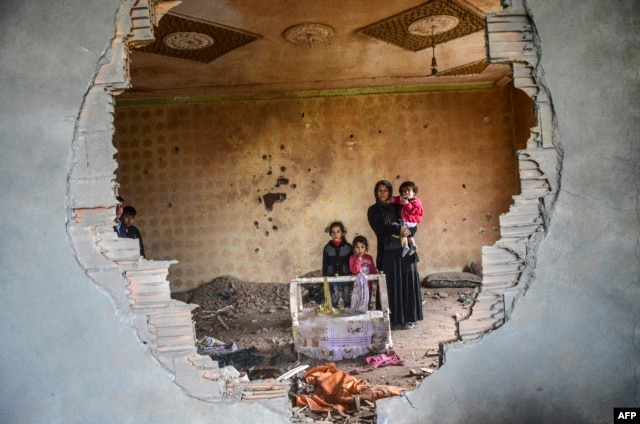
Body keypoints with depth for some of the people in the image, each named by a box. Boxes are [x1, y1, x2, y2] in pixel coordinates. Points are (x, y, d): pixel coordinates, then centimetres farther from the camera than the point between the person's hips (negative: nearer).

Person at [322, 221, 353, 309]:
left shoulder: (348, 247, 0)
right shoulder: (327, 248, 2)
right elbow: (325, 264, 4)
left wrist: (351, 275, -4)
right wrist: (325, 276, 1)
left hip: (346, 276, 0)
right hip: (332, 277, 0)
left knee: (347, 297, 9)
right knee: (334, 297, 4)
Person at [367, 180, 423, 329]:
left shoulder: (398, 207, 9)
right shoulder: (373, 210, 5)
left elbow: (413, 226, 3)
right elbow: (378, 228, -10)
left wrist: (405, 231, -19)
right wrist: (398, 229, -19)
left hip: (405, 250, 1)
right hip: (386, 252, -1)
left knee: (407, 283, 1)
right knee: (390, 285, 0)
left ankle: (409, 318, 8)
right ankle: (388, 318, 7)